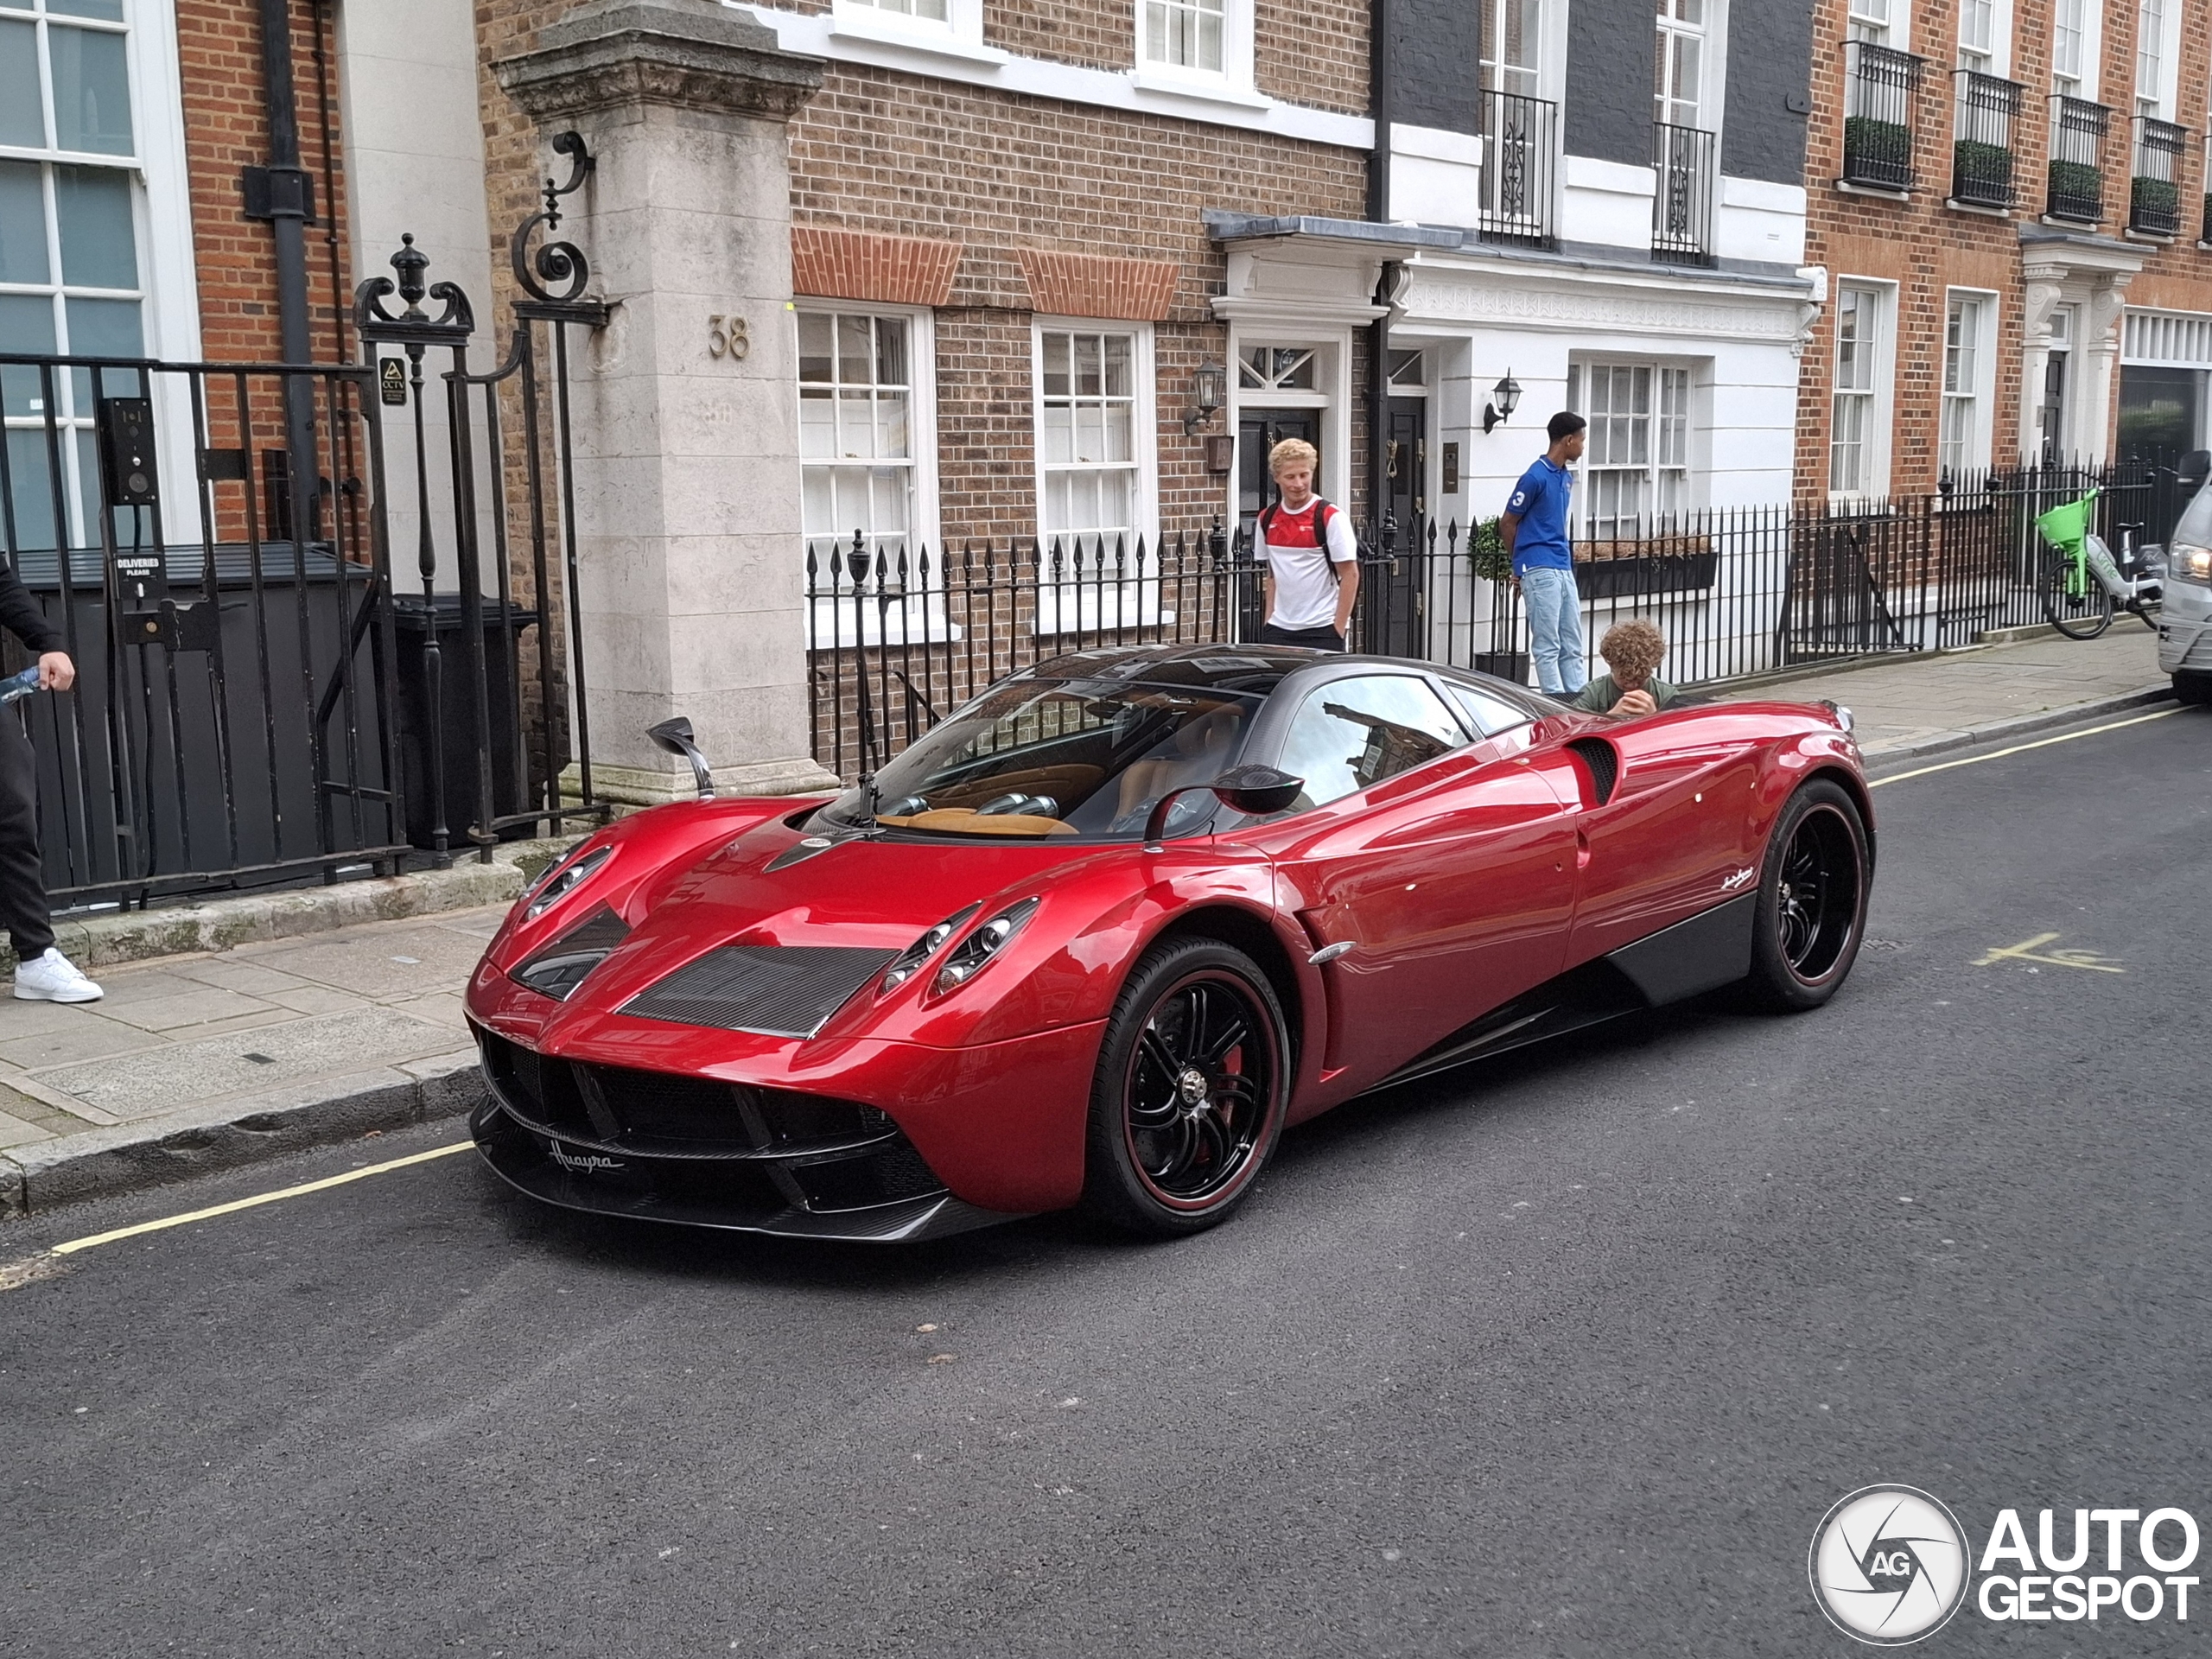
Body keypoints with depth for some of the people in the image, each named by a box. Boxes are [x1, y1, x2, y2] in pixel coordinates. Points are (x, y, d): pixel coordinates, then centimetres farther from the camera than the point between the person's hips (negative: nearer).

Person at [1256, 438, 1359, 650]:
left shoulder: (1330, 517, -9)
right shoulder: (1267, 519, 8)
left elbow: (1350, 575, -9)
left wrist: (1338, 629, -13)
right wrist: (1268, 620, 10)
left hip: (1321, 630, -5)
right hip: (1279, 629, 5)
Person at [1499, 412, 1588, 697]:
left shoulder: (1566, 478, 15)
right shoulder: (1536, 477, -11)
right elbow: (1507, 524, -6)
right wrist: (1522, 565, 4)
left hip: (1564, 569, 8)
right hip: (1540, 571, -8)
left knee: (1572, 647, 8)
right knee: (1547, 647, -6)